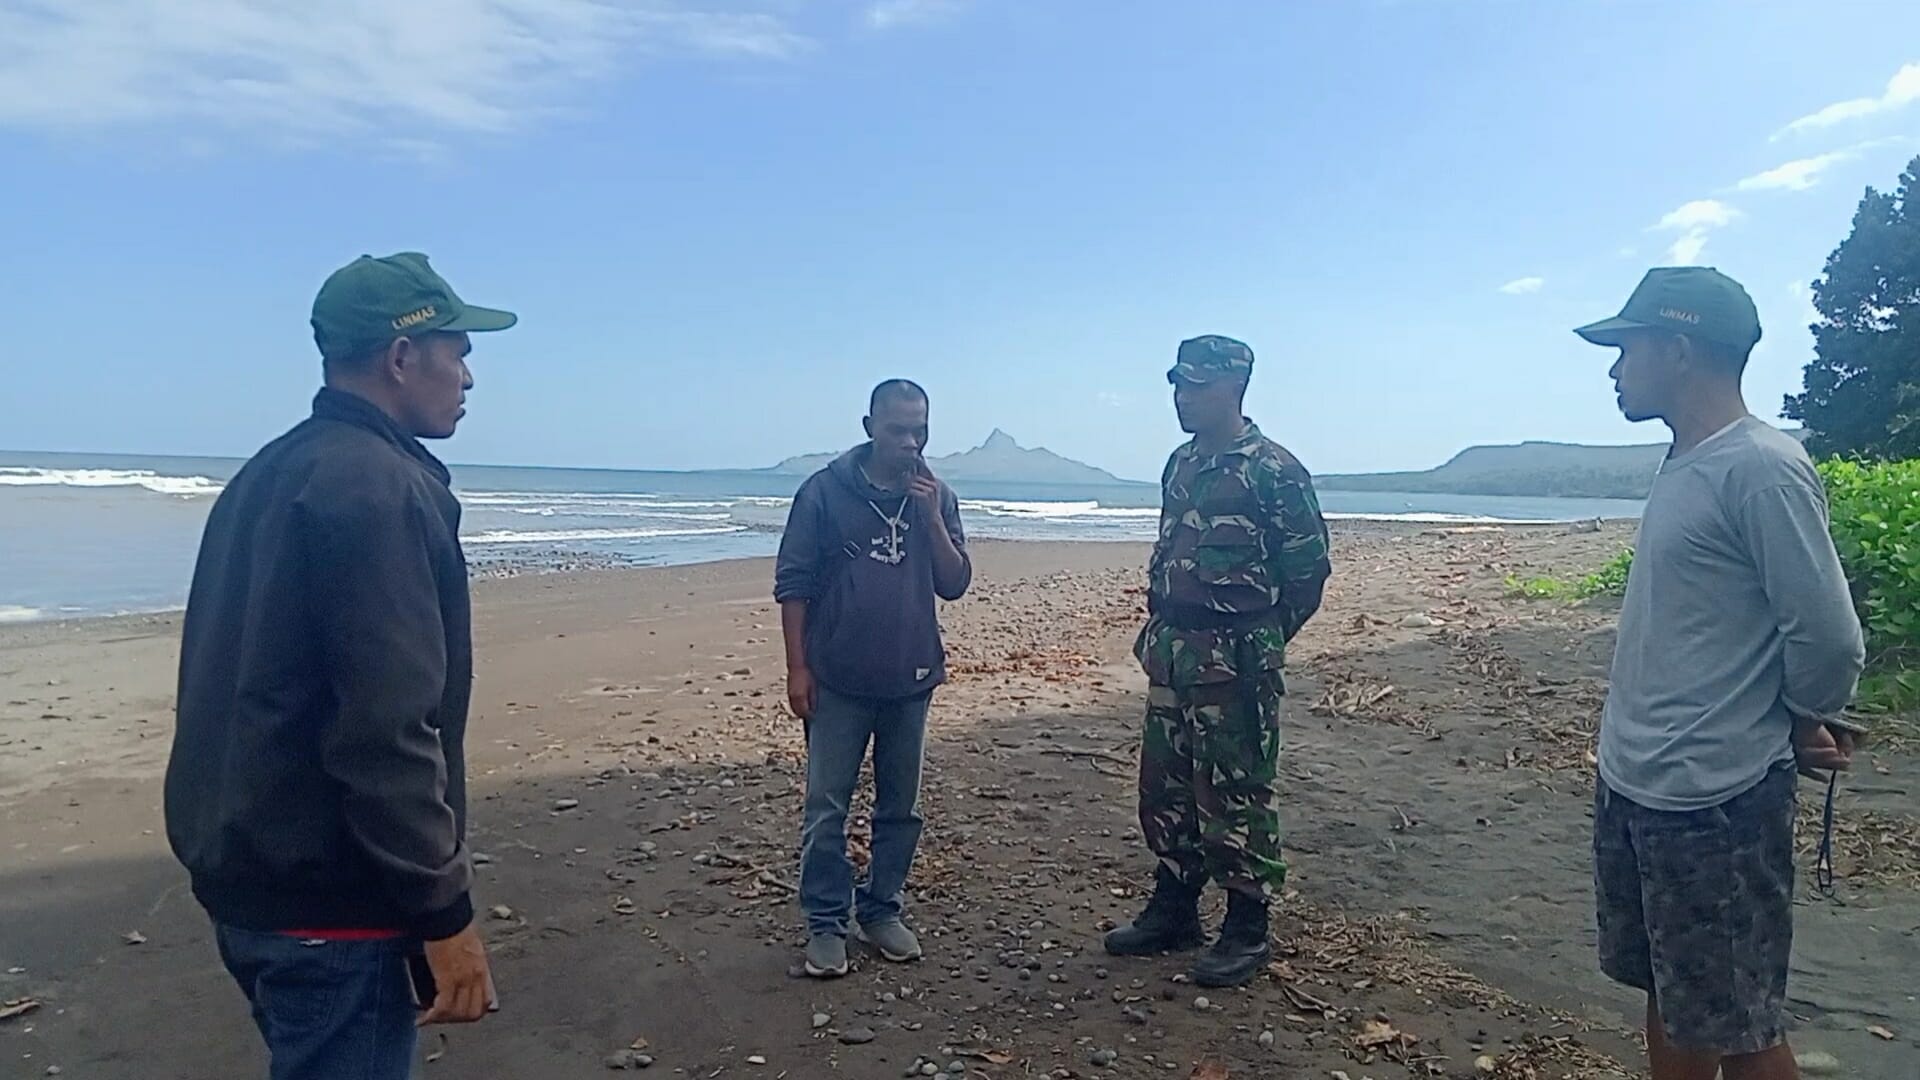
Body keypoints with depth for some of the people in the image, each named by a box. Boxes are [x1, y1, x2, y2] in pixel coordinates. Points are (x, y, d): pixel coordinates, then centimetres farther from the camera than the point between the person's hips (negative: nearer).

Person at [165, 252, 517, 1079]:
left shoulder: (267, 477, 12)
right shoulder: (380, 487, -19)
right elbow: (389, 732, -26)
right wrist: (444, 914, -20)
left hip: (243, 865, 10)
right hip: (330, 899, -10)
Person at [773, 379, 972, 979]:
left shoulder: (936, 497, 4)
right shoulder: (825, 490, -5)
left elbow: (955, 584, 0)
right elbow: (792, 584, -4)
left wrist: (932, 518, -13)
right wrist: (797, 668, -8)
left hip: (910, 681, 3)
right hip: (838, 682, -3)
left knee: (900, 807, 13)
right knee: (826, 807, 1)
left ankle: (882, 911, 28)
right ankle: (825, 924, 13)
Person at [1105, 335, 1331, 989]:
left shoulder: (1273, 471, -12)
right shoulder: (1182, 465, 13)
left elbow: (1309, 568, -10)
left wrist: (1261, 640, -5)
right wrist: (1162, 629, 14)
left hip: (1234, 661, -8)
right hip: (1172, 654, 8)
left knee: (1235, 795, 0)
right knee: (1165, 788, 14)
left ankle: (1247, 933, 14)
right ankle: (1172, 913, 29)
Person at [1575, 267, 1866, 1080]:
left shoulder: (1761, 468, -18)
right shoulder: (1684, 467, 10)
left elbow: (1828, 638, -18)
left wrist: (1798, 726, -1)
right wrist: (1793, 726, 12)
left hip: (1714, 802, -9)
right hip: (1632, 785, 9)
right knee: (1669, 999, 21)